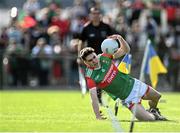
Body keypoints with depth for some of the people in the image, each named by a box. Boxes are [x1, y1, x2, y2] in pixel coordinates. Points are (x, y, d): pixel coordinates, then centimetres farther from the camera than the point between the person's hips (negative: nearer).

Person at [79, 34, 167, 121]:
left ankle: (153, 110, 53)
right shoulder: (90, 76, -23)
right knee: (148, 119, -15)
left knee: (156, 96, 19)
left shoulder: (104, 57, -10)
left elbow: (126, 50, -6)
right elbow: (94, 98, -28)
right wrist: (98, 116, -36)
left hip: (133, 83, 5)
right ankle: (154, 117, 22)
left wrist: (120, 39, -26)